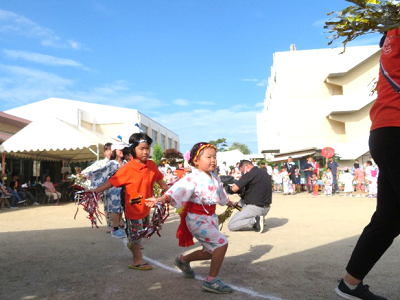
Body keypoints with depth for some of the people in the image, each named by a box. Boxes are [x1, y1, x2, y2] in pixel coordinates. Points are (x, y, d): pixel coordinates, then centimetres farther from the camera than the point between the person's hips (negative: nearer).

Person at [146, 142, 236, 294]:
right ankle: (211, 280, -3)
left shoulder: (215, 179, 6)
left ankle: (183, 260, 41)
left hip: (210, 217, 9)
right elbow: (177, 190, -32)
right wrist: (159, 199, -48)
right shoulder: (193, 178, -20)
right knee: (222, 242, -18)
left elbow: (222, 195, 25)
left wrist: (231, 204, 42)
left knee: (210, 251, 17)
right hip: (197, 218, -9)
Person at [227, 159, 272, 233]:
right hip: (266, 209, 9)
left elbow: (234, 188, -21)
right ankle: (258, 218, 14)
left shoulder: (250, 174, -16)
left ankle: (255, 221, -15)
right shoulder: (265, 173, 11)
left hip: (255, 209, -9)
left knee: (231, 225, -1)